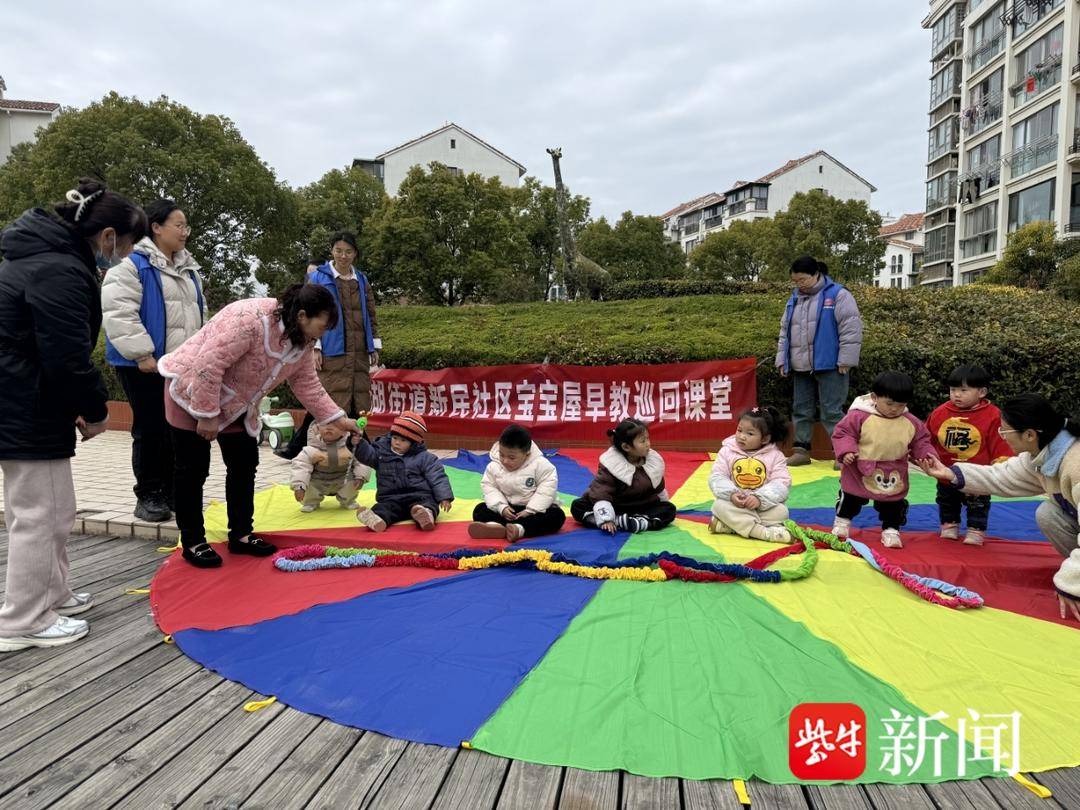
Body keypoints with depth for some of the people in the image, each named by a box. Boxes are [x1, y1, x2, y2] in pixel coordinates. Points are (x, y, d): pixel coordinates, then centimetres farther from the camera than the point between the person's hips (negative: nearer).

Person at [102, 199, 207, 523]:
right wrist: (142, 354, -19)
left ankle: (172, 491, 22)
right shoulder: (133, 264, -9)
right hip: (146, 365, -7)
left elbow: (198, 313, 22)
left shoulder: (188, 268, 15)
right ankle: (148, 495, 12)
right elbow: (119, 312, -17)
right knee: (150, 429, 0)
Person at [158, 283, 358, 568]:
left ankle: (241, 534, 19)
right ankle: (192, 542, 13)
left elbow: (306, 383, 3)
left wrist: (337, 418, -2)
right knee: (194, 469, 0)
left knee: (244, 464, 7)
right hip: (193, 391, -8)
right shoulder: (250, 319, -34)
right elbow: (208, 366, -33)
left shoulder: (302, 339, -6)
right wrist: (207, 415, -27)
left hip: (235, 402, 8)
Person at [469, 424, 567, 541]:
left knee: (557, 515, -32)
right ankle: (495, 526, -48)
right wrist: (502, 507, -20)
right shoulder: (494, 466, -6)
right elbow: (488, 487, -5)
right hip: (508, 509, 3)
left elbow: (547, 489, -19)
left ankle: (518, 529, -53)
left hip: (534, 509, -3)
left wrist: (530, 511, -24)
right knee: (480, 509, -14)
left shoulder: (540, 464, -16)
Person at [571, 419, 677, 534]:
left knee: (669, 509, -23)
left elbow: (659, 489, 8)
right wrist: (605, 519, -36)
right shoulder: (611, 465, -19)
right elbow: (601, 491, -25)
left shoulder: (654, 460, -7)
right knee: (577, 507, -23)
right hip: (613, 508, -3)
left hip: (642, 508, 3)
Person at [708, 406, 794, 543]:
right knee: (720, 505, -30)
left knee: (781, 511, -27)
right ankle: (764, 532, -37)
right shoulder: (727, 451, 3)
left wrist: (760, 498, -25)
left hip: (764, 506, 0)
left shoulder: (775, 455, 1)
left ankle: (728, 526, -32)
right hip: (735, 504, 0)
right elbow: (717, 477, -3)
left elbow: (782, 483, -9)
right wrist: (731, 494, -23)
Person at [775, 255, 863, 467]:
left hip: (829, 366, -6)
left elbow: (851, 330, -10)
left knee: (831, 411, -6)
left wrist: (845, 361, -14)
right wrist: (782, 360, 14)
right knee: (801, 409, 10)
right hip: (801, 368, 7)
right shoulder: (794, 299, 15)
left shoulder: (838, 295, -6)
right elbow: (785, 332, 19)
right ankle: (801, 450, 19)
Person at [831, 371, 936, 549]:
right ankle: (842, 522, 36)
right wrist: (846, 451, -27)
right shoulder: (859, 416, -17)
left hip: (894, 477, 2)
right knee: (850, 500, 16)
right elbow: (843, 433, -14)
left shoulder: (911, 422, -5)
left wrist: (926, 455, -11)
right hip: (860, 473, -2)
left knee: (893, 507, 12)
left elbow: (921, 441, 6)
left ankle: (891, 530, 30)